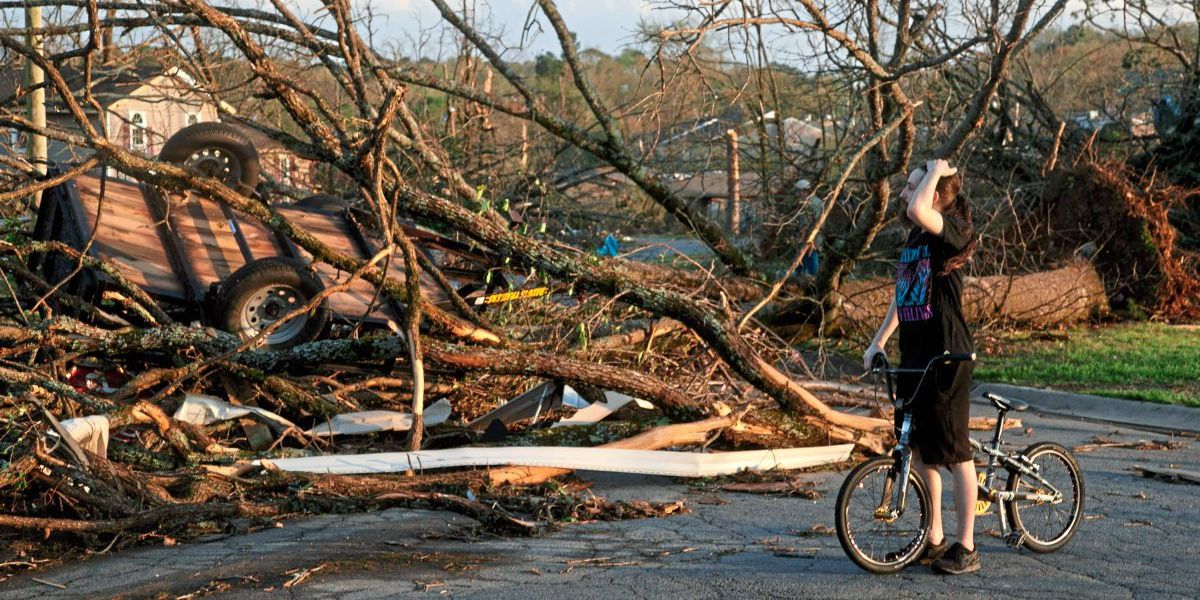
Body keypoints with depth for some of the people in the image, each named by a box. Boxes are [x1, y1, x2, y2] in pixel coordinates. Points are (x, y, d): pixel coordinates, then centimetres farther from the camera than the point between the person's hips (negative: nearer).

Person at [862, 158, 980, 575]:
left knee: (953, 450, -1)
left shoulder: (953, 229, -13)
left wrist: (937, 170, -18)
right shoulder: (915, 237, 13)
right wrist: (878, 340, 17)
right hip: (912, 354, 9)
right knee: (919, 448, 12)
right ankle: (934, 539, 23)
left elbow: (917, 210, -34)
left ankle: (966, 548, 7)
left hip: (946, 356, -9)